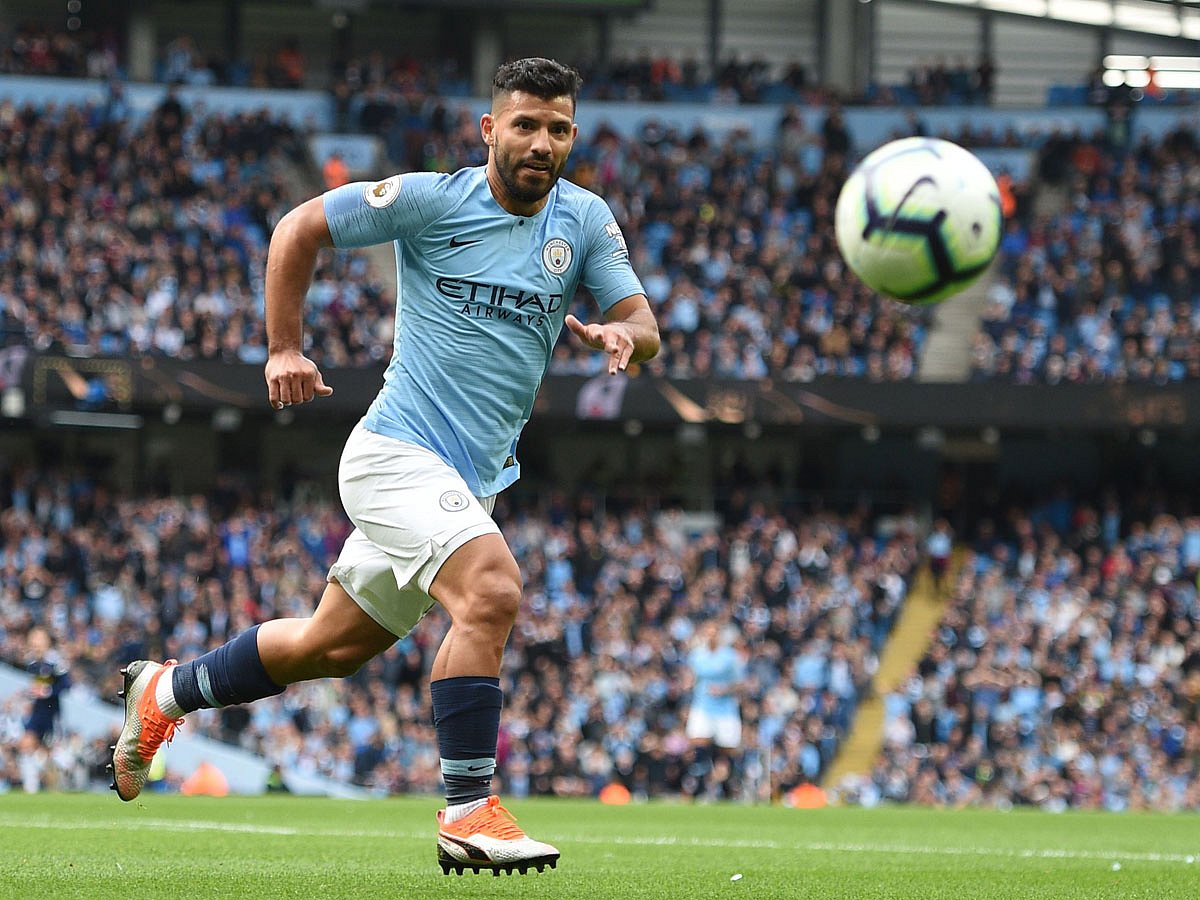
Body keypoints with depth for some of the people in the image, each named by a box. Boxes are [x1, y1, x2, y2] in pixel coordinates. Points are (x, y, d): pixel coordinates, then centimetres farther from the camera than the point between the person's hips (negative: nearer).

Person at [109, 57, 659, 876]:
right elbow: (300, 228, 0)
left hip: (472, 479, 7)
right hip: (399, 450, -7)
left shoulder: (586, 220, 4)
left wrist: (623, 333, -22)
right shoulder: (431, 200, -10)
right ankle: (468, 814, -26)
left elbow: (643, 328, 2)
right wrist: (285, 348, -4)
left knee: (333, 645, 18)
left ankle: (165, 693, 39)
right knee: (491, 590, -29)